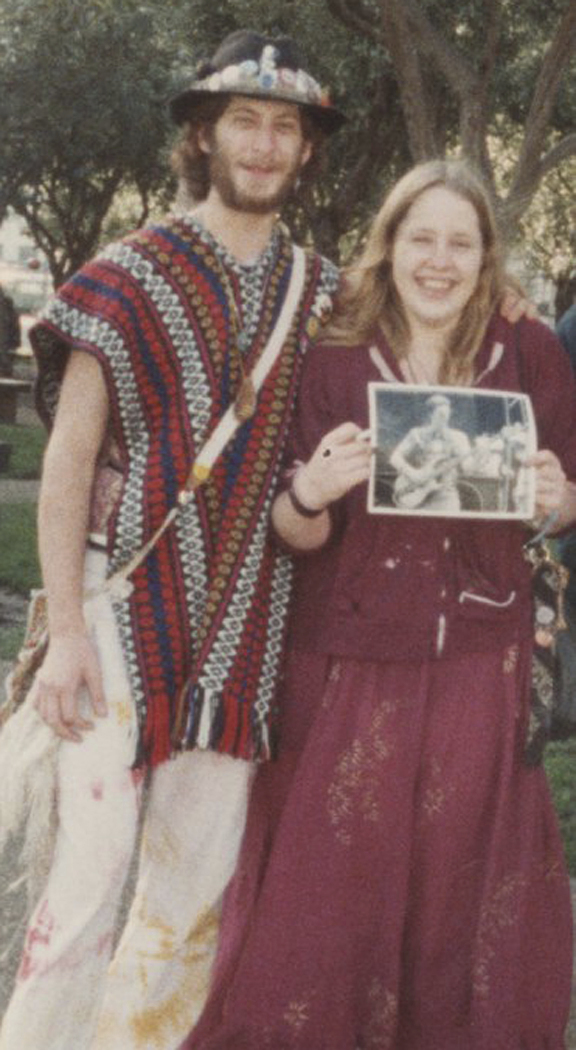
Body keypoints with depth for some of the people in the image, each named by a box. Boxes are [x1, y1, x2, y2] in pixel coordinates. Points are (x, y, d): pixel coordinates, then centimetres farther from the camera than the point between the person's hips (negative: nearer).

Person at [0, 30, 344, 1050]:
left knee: (198, 883, 7)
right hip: (129, 600, -4)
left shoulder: (320, 294, 10)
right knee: (93, 869, -8)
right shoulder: (132, 274, -2)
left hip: (245, 620, 4)